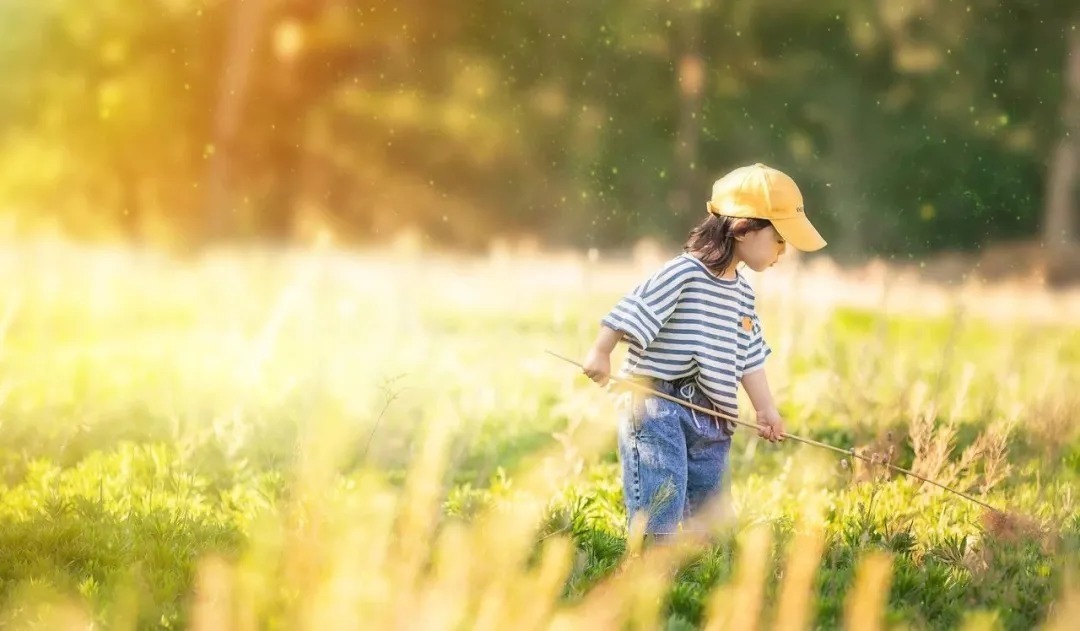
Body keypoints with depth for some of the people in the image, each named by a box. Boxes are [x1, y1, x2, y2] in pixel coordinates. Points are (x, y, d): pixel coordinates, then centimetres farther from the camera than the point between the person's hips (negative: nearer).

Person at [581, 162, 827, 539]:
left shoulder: (742, 293, 11)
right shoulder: (683, 274, -14)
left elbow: (748, 357, 17)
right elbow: (629, 313, -15)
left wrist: (766, 409, 14)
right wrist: (600, 353, -17)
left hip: (711, 421, 8)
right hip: (657, 407, -8)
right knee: (661, 513, -13)